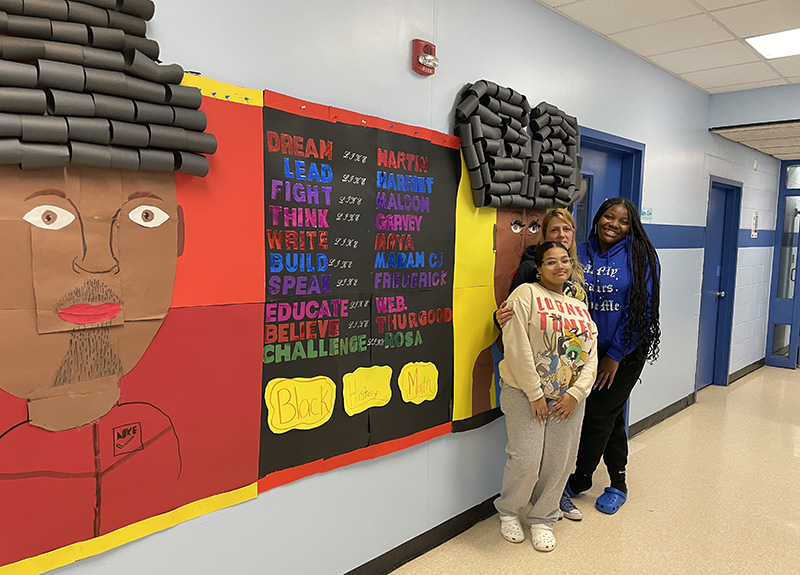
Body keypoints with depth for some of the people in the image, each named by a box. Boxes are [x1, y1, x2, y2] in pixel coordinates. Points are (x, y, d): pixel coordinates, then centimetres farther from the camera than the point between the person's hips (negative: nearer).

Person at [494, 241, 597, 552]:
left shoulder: (580, 308, 14)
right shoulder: (526, 294, -6)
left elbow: (591, 357, 9)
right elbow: (517, 348, -14)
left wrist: (576, 393, -6)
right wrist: (535, 394, -14)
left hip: (569, 397, 5)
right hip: (524, 392, -5)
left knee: (559, 461, 6)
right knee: (527, 459, -9)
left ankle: (542, 518, 27)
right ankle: (508, 510, 19)